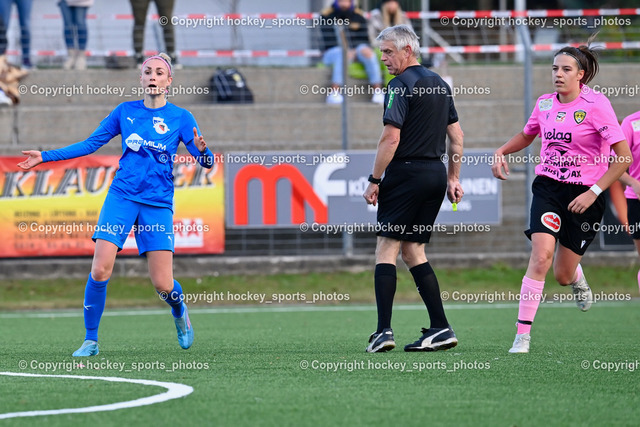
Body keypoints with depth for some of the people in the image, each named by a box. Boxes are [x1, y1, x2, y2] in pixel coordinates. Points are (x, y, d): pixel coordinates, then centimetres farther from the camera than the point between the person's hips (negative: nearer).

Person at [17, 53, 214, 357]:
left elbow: (206, 162, -2)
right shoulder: (125, 111, 7)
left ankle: (180, 311, 29)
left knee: (162, 285, -7)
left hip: (158, 205, -1)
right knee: (99, 269, -15)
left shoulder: (180, 117, 1)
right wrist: (45, 157, 12)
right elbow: (90, 144, 16)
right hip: (121, 197, 2)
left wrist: (202, 151, -27)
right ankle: (91, 340, -1)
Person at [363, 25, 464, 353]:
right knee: (413, 252, 12)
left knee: (386, 249, -3)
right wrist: (453, 178, 21)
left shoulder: (401, 85, -11)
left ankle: (384, 331, -11)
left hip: (406, 174, -8)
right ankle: (441, 329, 4)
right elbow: (456, 135, 17)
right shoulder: (438, 84, 14)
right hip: (436, 173, 8)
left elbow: (391, 138, -17)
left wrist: (374, 180, -12)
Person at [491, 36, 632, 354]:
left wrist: (594, 192, -19)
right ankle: (522, 335, -18)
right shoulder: (545, 104, 3)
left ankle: (577, 279, 43)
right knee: (541, 256, -20)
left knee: (563, 275, 2)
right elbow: (527, 136, 26)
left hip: (584, 194, -3)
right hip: (548, 186, 3)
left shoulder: (596, 104, -12)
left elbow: (623, 157, -15)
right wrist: (501, 152, 7)